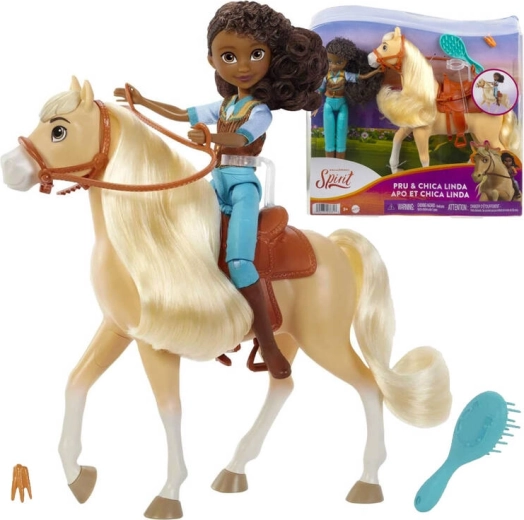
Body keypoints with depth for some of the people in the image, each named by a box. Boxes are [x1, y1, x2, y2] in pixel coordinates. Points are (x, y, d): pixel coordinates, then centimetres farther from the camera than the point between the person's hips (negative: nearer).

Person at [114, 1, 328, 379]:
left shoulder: (261, 110, -7)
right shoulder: (222, 106, 14)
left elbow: (240, 138, -27)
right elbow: (182, 114, 25)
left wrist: (211, 137, -48)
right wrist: (142, 101, 26)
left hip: (243, 184, -8)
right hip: (218, 181, 8)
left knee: (238, 260, -24)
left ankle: (266, 338, -18)